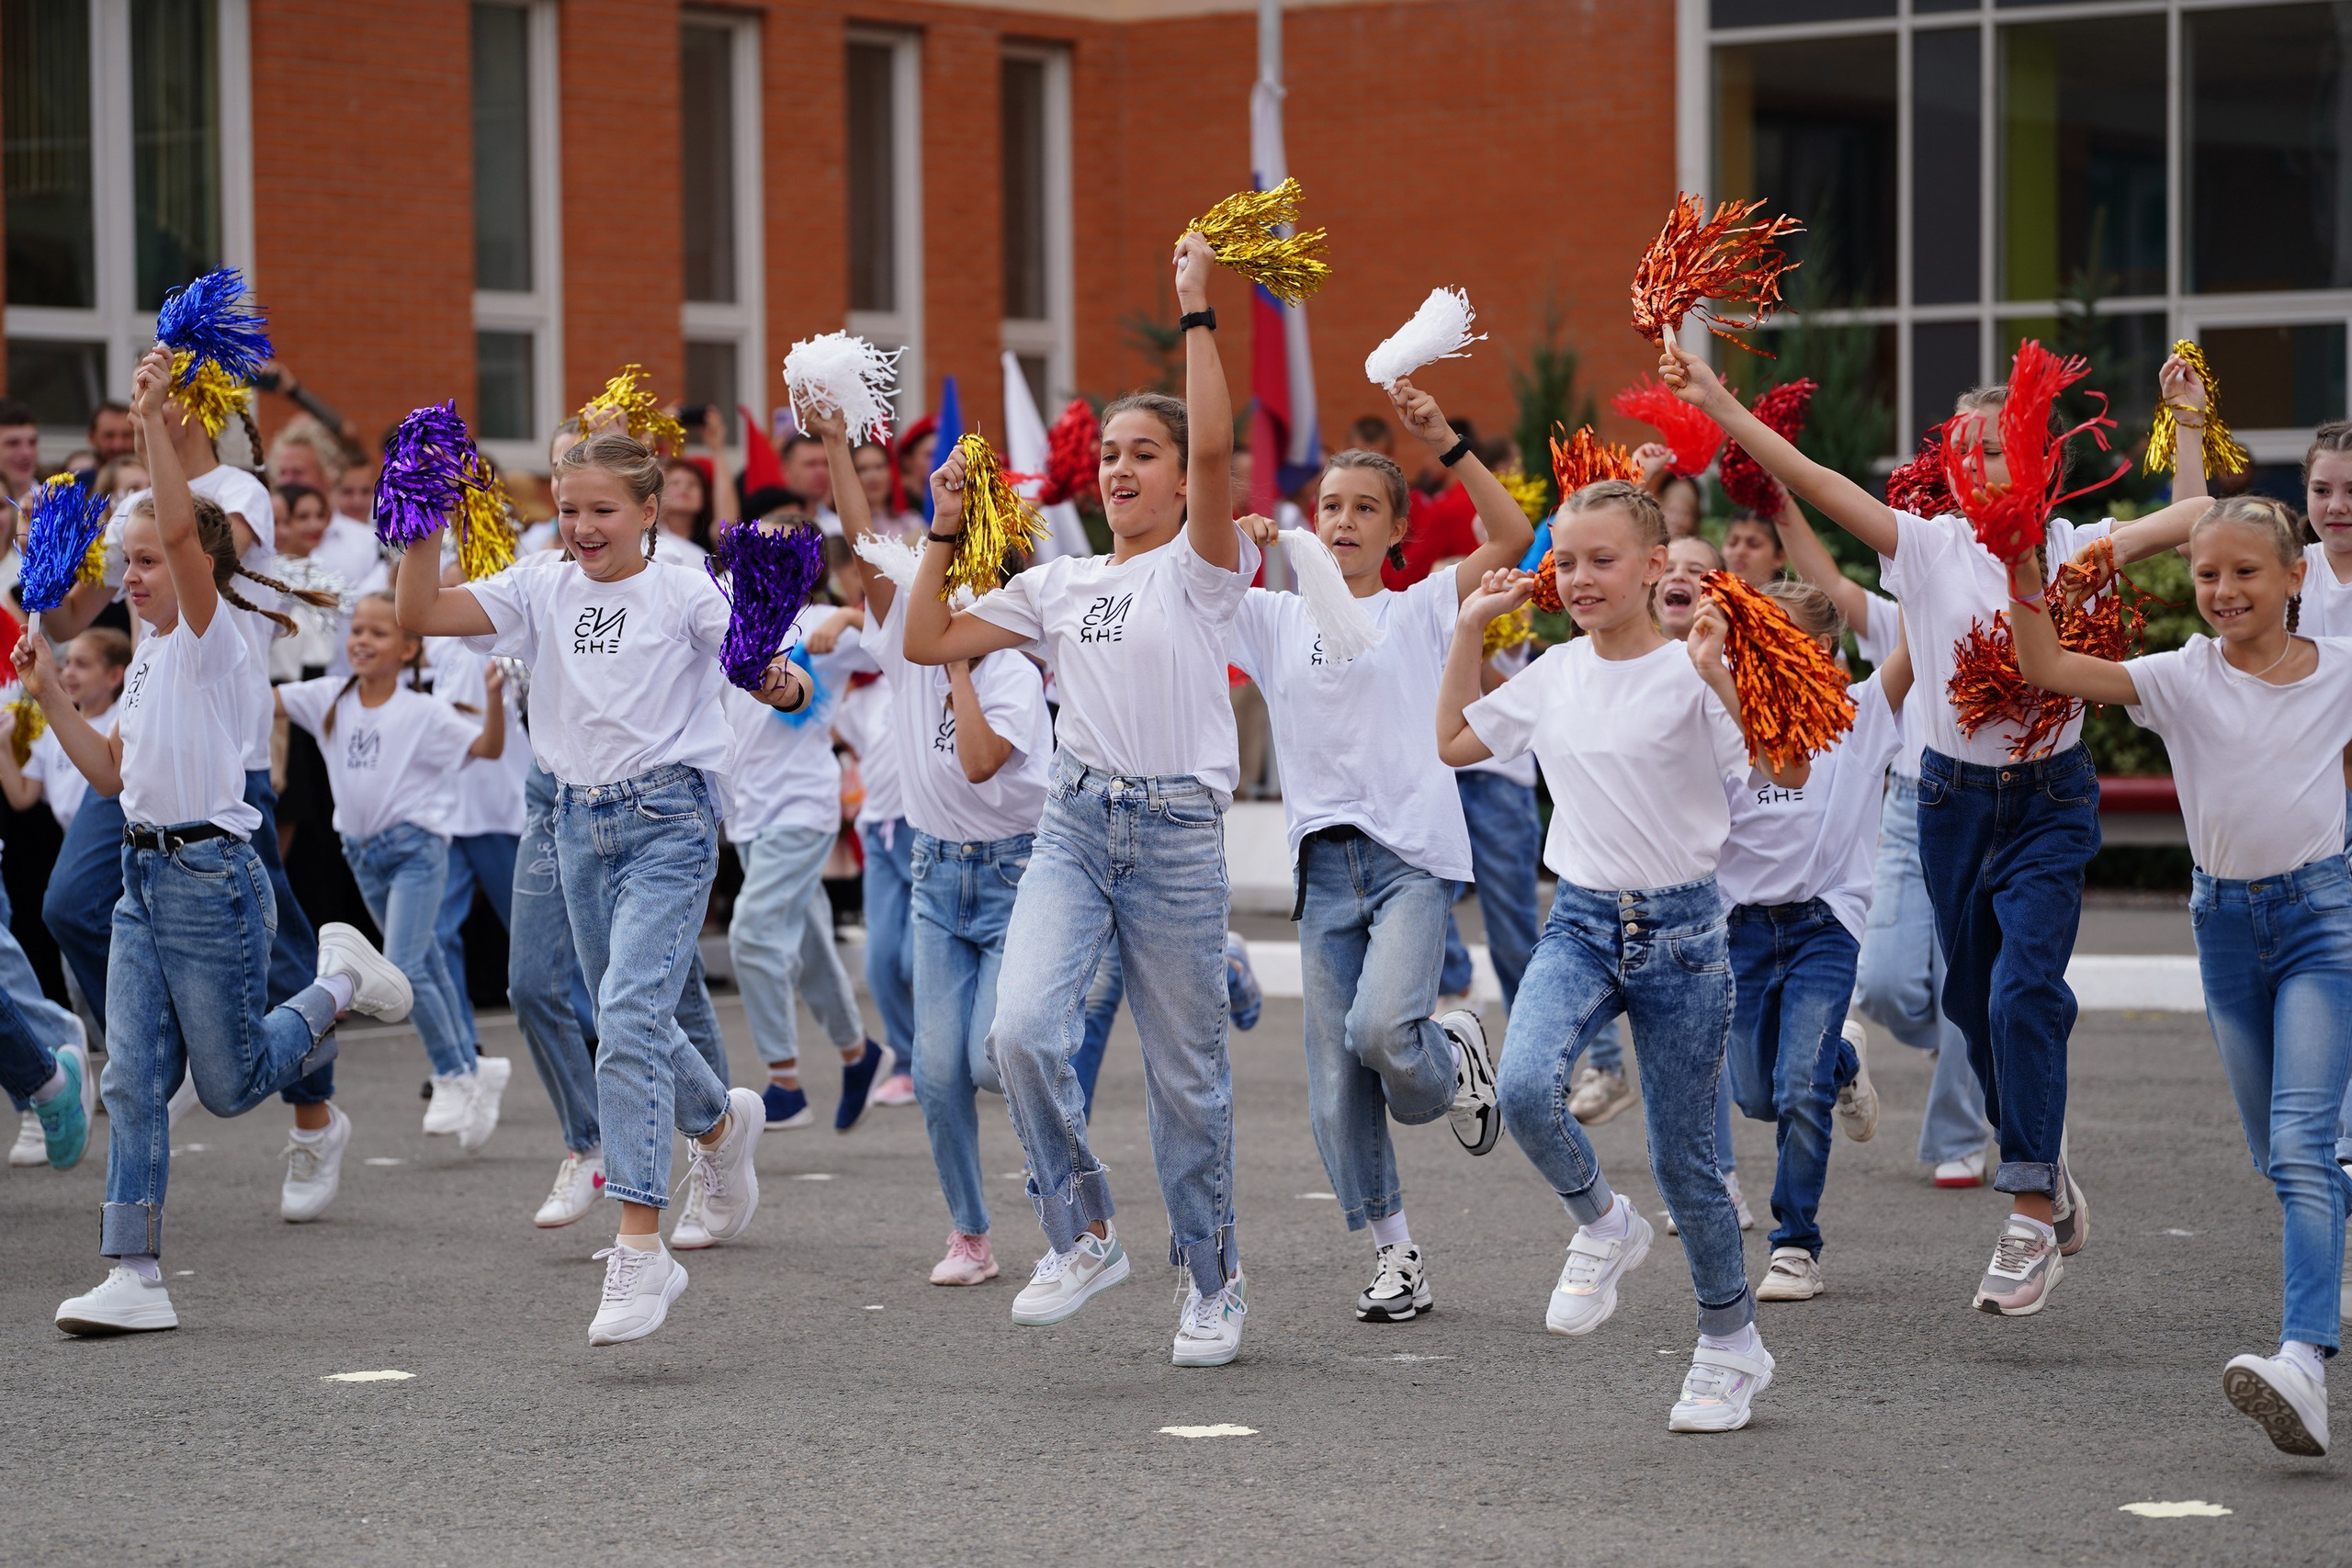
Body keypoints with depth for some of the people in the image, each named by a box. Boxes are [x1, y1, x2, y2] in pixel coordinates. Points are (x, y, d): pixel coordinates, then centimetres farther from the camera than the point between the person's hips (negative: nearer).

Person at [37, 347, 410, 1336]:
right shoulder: (147, 660, 17)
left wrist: (154, 423, -29)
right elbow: (113, 773, 22)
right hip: (144, 878, 8)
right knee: (133, 1082, -2)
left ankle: (339, 981, 26)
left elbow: (183, 528, -25)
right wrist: (50, 697, 14)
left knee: (231, 1083, 1)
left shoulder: (210, 639, -8)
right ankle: (135, 1278, -3)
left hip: (212, 875, -8)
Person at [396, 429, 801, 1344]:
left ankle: (641, 1248, -20)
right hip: (580, 820, 6)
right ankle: (720, 1121, 50)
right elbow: (420, 614, -3)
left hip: (667, 819, -6)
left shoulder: (685, 594, -5)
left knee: (629, 1017, -18)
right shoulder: (542, 590, 6)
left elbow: (768, 677, -11)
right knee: (627, 1021, 17)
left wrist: (784, 684, -33)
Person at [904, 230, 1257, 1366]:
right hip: (1074, 825, 4)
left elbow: (1214, 450, -19)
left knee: (1185, 1075, 4)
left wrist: (1196, 312, -18)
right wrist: (946, 529, 8)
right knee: (1023, 1029, -18)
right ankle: (1081, 1236, -1)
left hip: (1177, 831, -4)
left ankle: (1212, 1282, 20)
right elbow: (927, 641, 14)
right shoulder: (1057, 583, 13)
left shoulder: (1200, 570, -1)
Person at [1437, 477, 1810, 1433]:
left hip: (1680, 931, -4)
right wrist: (1470, 629, 15)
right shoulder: (1554, 675, 7)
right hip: (1580, 924, 4)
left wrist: (1717, 674, -26)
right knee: (1526, 1088, -25)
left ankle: (1731, 1342, 25)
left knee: (1683, 1154, 4)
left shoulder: (1692, 674, -9)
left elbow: (1788, 772, -18)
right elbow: (1453, 743, 20)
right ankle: (1601, 1226, 5)